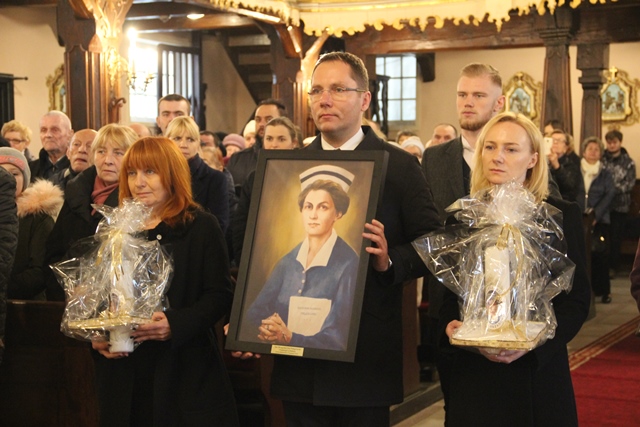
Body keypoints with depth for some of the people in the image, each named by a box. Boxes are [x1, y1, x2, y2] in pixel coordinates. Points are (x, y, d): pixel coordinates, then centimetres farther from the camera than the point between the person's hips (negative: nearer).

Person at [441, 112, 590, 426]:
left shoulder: (562, 216, -1)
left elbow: (577, 299, -3)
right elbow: (450, 294, 9)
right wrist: (450, 326, -12)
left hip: (538, 372, -1)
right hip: (473, 374, 2)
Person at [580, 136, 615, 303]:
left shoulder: (605, 174, 9)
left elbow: (610, 195, -1)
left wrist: (596, 214, -12)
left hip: (599, 220, 0)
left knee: (600, 255, -3)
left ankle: (603, 290, 2)